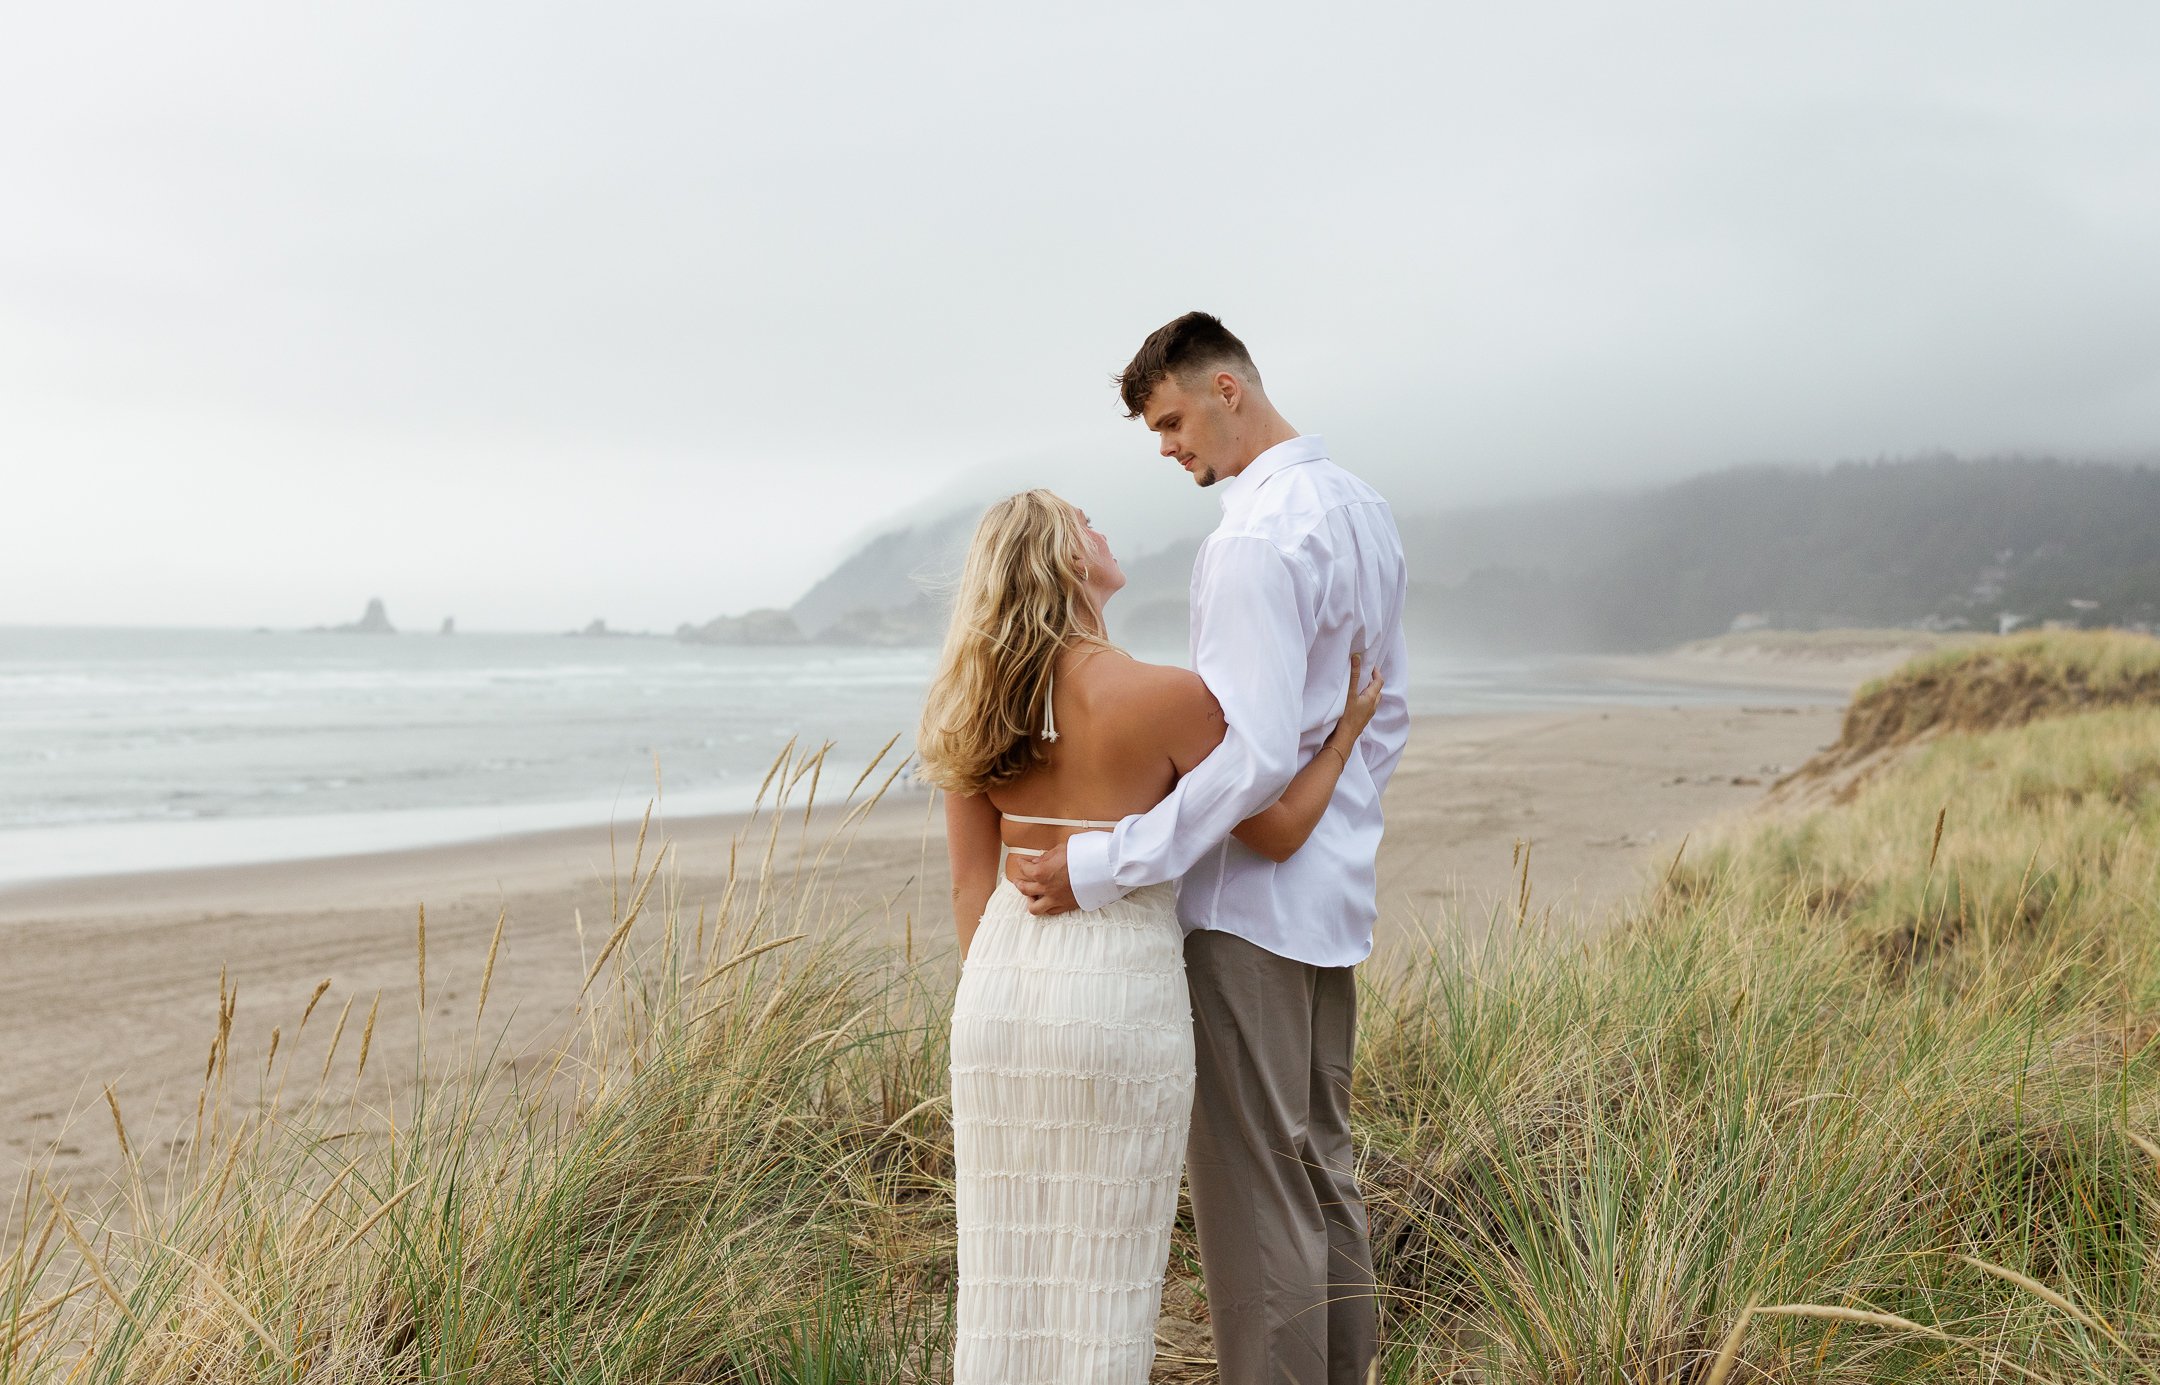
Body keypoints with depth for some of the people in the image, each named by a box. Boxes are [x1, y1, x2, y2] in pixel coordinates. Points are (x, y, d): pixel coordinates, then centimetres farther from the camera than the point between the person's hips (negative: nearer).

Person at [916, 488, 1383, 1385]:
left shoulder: (973, 706, 3)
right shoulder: (1167, 698, -12)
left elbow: (971, 883, 6)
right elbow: (1276, 834, -3)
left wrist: (993, 998, 15)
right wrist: (1345, 735, 11)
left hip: (1002, 983, 5)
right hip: (1120, 989, -5)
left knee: (1005, 1255, 15)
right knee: (1103, 1266, 8)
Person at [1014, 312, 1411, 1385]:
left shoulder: (1255, 542, -18)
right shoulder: (1361, 511, 12)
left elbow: (1252, 752, -26)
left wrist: (1105, 867, -24)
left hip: (1246, 901, -10)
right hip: (1333, 896, 10)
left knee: (1252, 1188, 0)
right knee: (1323, 1166, 18)